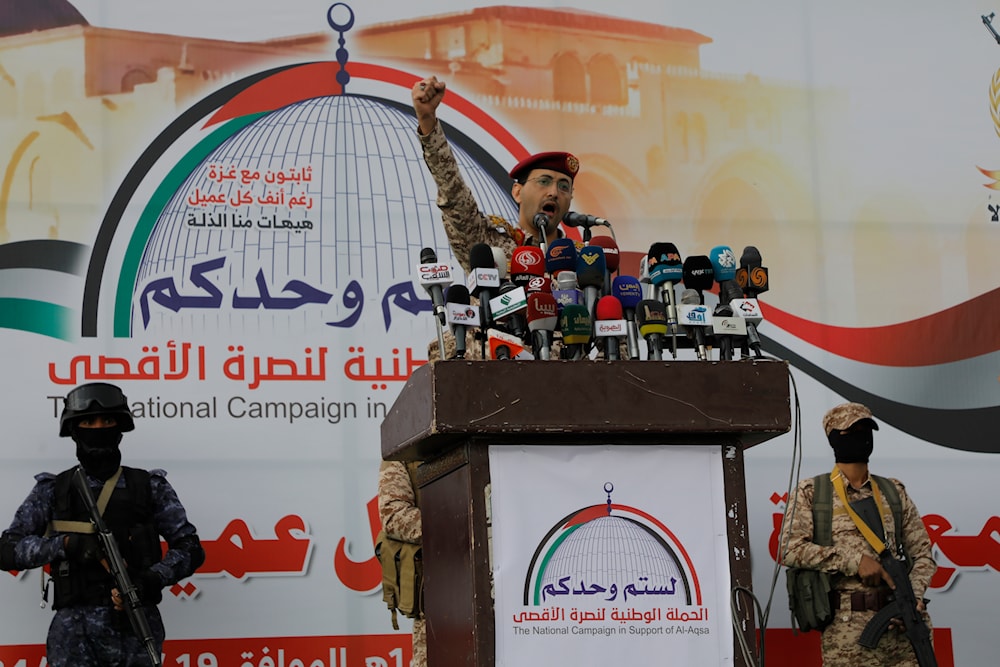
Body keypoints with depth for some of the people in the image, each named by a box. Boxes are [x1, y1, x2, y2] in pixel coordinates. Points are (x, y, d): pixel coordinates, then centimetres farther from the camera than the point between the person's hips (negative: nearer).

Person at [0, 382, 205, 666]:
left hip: (138, 625, 1)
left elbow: (190, 548, 7)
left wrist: (154, 578, -13)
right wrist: (66, 544, -12)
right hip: (75, 628, 0)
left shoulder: (149, 486, 11)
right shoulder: (52, 490, 11)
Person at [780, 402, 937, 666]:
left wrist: (914, 595, -6)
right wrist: (854, 560, -14)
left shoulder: (893, 492, 16)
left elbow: (922, 552, 14)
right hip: (848, 629, -3)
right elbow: (790, 550, -8)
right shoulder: (812, 493, 5)